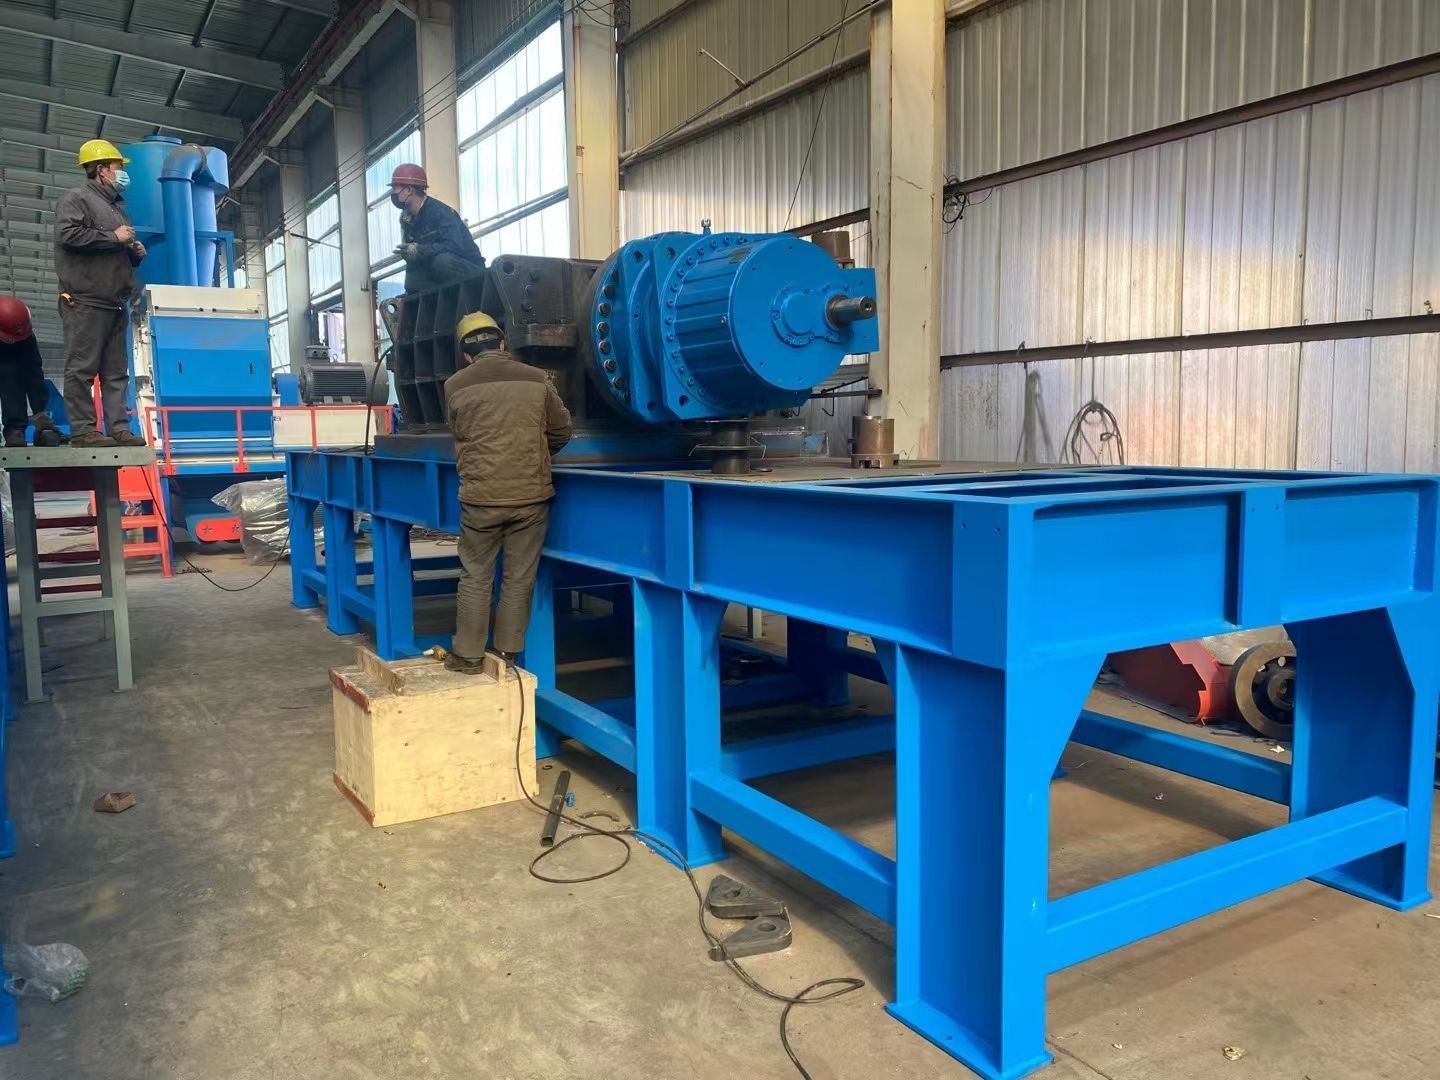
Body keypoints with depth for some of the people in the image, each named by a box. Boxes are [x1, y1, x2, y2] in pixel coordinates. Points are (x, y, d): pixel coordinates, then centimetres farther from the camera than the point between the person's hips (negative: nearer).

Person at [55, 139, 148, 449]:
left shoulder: (116, 206, 26)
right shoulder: (76, 198, -1)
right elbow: (68, 234, -18)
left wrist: (135, 252, 14)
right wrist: (113, 237, -13)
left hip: (115, 303, 9)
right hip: (86, 301, -9)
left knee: (117, 371, 4)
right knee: (82, 367, -8)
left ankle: (119, 429, 4)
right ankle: (82, 430, -9)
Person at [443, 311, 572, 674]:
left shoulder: (455, 386, 1)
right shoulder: (536, 379, 2)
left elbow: (459, 435, 14)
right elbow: (561, 431, 11)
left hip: (480, 496, 0)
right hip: (531, 494, 1)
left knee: (475, 578, 11)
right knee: (519, 579, 9)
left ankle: (468, 655, 17)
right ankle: (507, 653, 16)